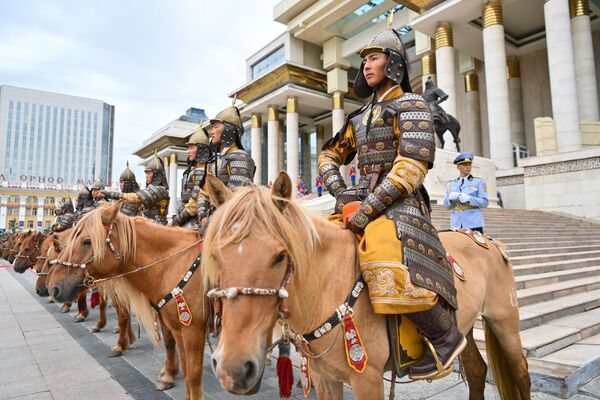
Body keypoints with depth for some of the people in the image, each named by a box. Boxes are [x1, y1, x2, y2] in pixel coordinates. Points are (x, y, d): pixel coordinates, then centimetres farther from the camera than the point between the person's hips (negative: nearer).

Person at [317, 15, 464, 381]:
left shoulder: (411, 105, -1)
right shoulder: (360, 116, 21)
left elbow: (411, 167, -14)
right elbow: (330, 155, 26)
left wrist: (367, 209, -19)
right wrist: (339, 190, 5)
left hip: (399, 204, -8)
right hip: (363, 200, 8)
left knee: (392, 275, -32)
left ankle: (446, 338, -6)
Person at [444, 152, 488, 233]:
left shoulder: (479, 182, 7)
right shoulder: (450, 184, 15)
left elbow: (484, 203, -1)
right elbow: (446, 205, 11)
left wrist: (468, 199, -18)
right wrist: (450, 198, -12)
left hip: (474, 224, -2)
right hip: (456, 225, 2)